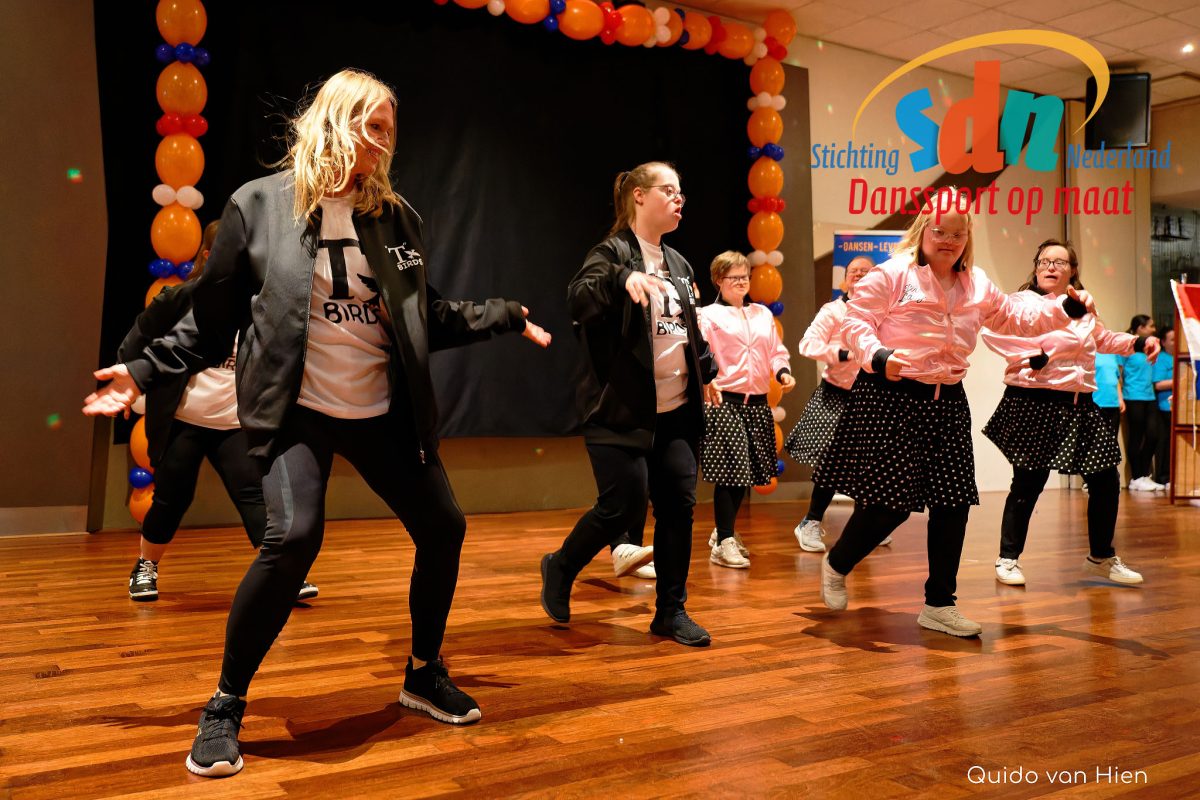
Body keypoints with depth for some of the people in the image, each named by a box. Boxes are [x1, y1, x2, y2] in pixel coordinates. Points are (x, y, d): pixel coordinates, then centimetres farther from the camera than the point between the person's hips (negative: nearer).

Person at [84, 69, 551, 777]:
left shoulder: (396, 214, 7)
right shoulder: (259, 205, -4)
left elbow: (427, 317, 14)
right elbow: (214, 321, 2)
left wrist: (505, 316, 12)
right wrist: (145, 370, -5)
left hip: (382, 410, 5)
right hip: (298, 407, -5)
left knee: (443, 527, 5)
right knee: (294, 536, -25)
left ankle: (425, 674, 29)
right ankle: (226, 707, -2)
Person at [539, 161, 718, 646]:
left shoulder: (677, 264, 16)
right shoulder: (613, 252, -6)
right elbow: (578, 300, -25)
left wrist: (706, 372, 17)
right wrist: (622, 278, -41)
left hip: (676, 412, 7)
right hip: (623, 411, -7)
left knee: (678, 506, 3)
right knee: (624, 507, -8)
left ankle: (671, 611, 16)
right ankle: (560, 568, 20)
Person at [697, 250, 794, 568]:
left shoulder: (763, 314, 17)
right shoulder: (709, 316, 1)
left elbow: (776, 351, 19)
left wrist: (783, 372, -1)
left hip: (757, 403, 6)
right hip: (724, 401, -6)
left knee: (748, 470, 10)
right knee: (729, 471, -9)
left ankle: (725, 531, 28)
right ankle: (724, 543, 0)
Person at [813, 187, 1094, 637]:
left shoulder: (977, 286, 14)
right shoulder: (892, 275, -6)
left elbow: (1016, 319, 25)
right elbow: (855, 322, -10)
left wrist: (1067, 310, 14)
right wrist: (876, 356, -27)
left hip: (947, 402, 7)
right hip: (891, 398, -6)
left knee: (953, 504, 4)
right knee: (889, 503, -6)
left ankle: (939, 604, 17)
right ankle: (836, 565, 23)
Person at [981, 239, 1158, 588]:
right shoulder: (1021, 302, -5)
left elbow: (1105, 339, 35)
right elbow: (992, 332, -22)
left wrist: (1139, 342, 20)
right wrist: (1033, 358, -20)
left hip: (1079, 406, 7)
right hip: (1034, 404, -7)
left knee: (1106, 482, 9)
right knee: (1028, 484, -2)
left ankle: (1101, 556, 27)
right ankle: (1008, 559, 12)